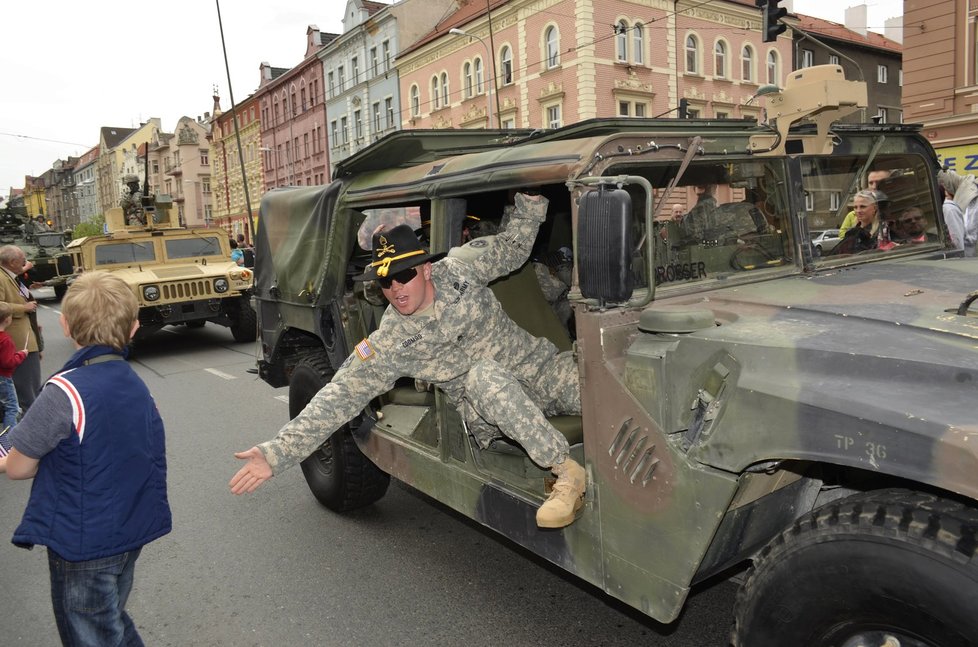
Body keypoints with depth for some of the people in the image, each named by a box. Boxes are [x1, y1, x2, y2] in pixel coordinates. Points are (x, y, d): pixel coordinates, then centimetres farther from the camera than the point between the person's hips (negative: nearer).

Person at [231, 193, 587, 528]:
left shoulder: (459, 270, -6)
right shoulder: (387, 344, -13)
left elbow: (513, 247, 8)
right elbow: (340, 396, -15)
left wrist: (530, 202, -8)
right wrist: (278, 452, -22)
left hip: (543, 366, 3)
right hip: (490, 405, -2)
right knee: (483, 374, -38)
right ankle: (567, 472, -34)